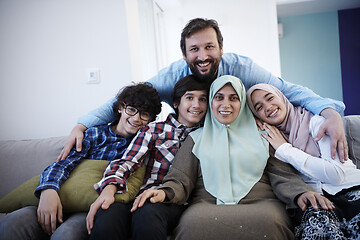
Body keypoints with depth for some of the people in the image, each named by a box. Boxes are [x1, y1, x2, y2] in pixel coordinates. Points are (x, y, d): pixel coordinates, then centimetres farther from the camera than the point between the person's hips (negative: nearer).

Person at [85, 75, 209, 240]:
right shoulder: (154, 130, 12)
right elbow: (126, 162, 1)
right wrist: (109, 188, -19)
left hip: (174, 202, 0)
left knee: (148, 215, -37)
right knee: (106, 217, -34)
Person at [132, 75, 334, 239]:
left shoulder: (260, 135, 21)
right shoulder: (197, 139, 18)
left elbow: (281, 173, 12)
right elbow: (181, 180, 8)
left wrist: (302, 192, -10)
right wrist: (164, 192, -15)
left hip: (259, 202, 1)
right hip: (208, 204, -1)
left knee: (269, 221, -35)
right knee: (193, 222, -36)